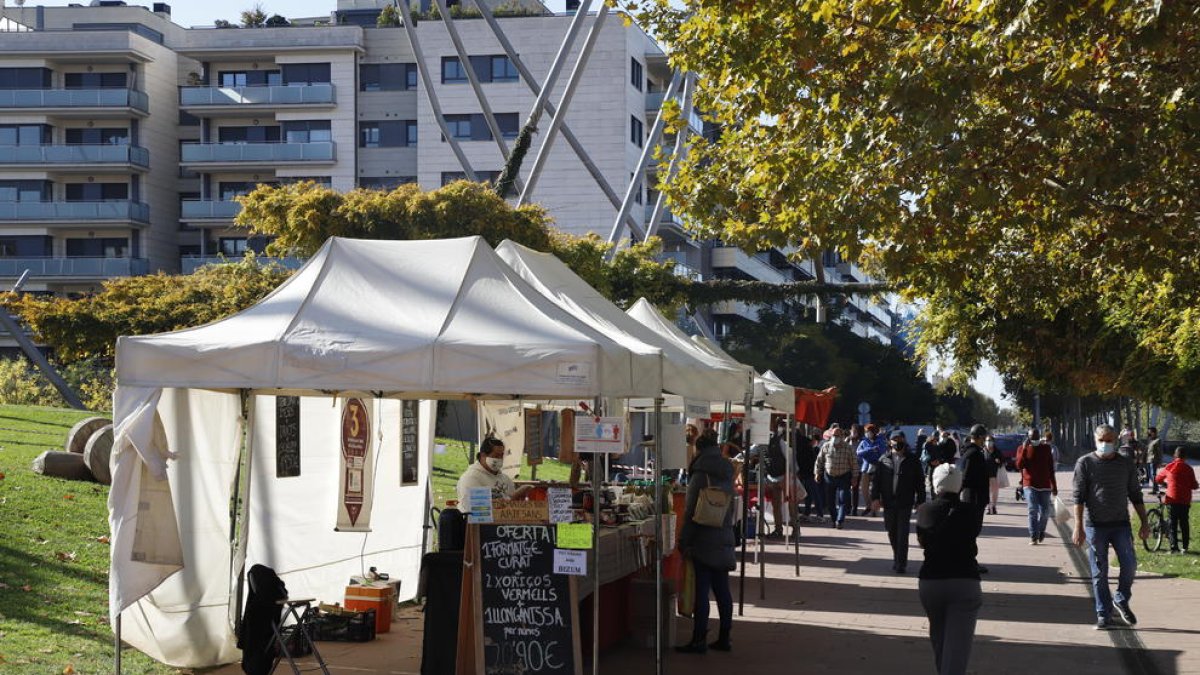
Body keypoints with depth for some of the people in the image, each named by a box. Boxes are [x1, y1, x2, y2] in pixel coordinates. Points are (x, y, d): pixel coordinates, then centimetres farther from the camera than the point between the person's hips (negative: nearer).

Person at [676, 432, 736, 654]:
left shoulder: (701, 474, -12)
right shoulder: (727, 474, 12)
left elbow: (691, 512, -14)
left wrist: (683, 541, -10)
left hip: (703, 542, -8)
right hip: (724, 540, 8)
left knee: (701, 591, -5)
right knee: (722, 590, 11)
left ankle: (699, 640, -3)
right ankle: (724, 638, 16)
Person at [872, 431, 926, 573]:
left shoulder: (912, 460, 3)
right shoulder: (884, 460, 7)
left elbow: (920, 482, 3)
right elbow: (876, 480, 4)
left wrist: (920, 501, -1)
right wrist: (875, 497, -6)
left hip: (905, 504, -2)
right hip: (888, 503, 3)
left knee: (902, 534, -5)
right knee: (892, 533, 11)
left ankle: (901, 564, -2)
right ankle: (897, 559, 28)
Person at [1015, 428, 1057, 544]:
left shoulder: (1046, 448, 6)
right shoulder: (1022, 449, 3)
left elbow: (1051, 468, 10)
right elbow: (1019, 465, -10)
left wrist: (1054, 486, 9)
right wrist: (1024, 449, -18)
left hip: (1044, 485, 2)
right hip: (1030, 485, -2)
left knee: (1045, 511, 4)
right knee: (1033, 510, -11)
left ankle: (1041, 530, 30)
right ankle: (1033, 536, -9)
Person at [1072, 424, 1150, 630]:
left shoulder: (1126, 465, 8)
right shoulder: (1085, 463, 0)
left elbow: (1135, 496, 14)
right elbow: (1078, 496, -3)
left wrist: (1144, 523, 8)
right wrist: (1078, 527, -10)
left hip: (1120, 524, 2)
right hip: (1095, 525, -2)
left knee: (1129, 564, -8)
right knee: (1099, 572, 2)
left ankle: (1121, 600, 18)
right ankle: (1103, 615, 9)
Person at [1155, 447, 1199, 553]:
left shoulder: (1169, 467, -1)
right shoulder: (1188, 469, -5)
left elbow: (1158, 479, 13)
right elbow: (1194, 486, -3)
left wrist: (1166, 481, 33)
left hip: (1172, 499, 0)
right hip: (1185, 501, 0)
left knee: (1172, 523, 4)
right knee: (1184, 523, 11)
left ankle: (1174, 547, -4)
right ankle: (1185, 547, 11)